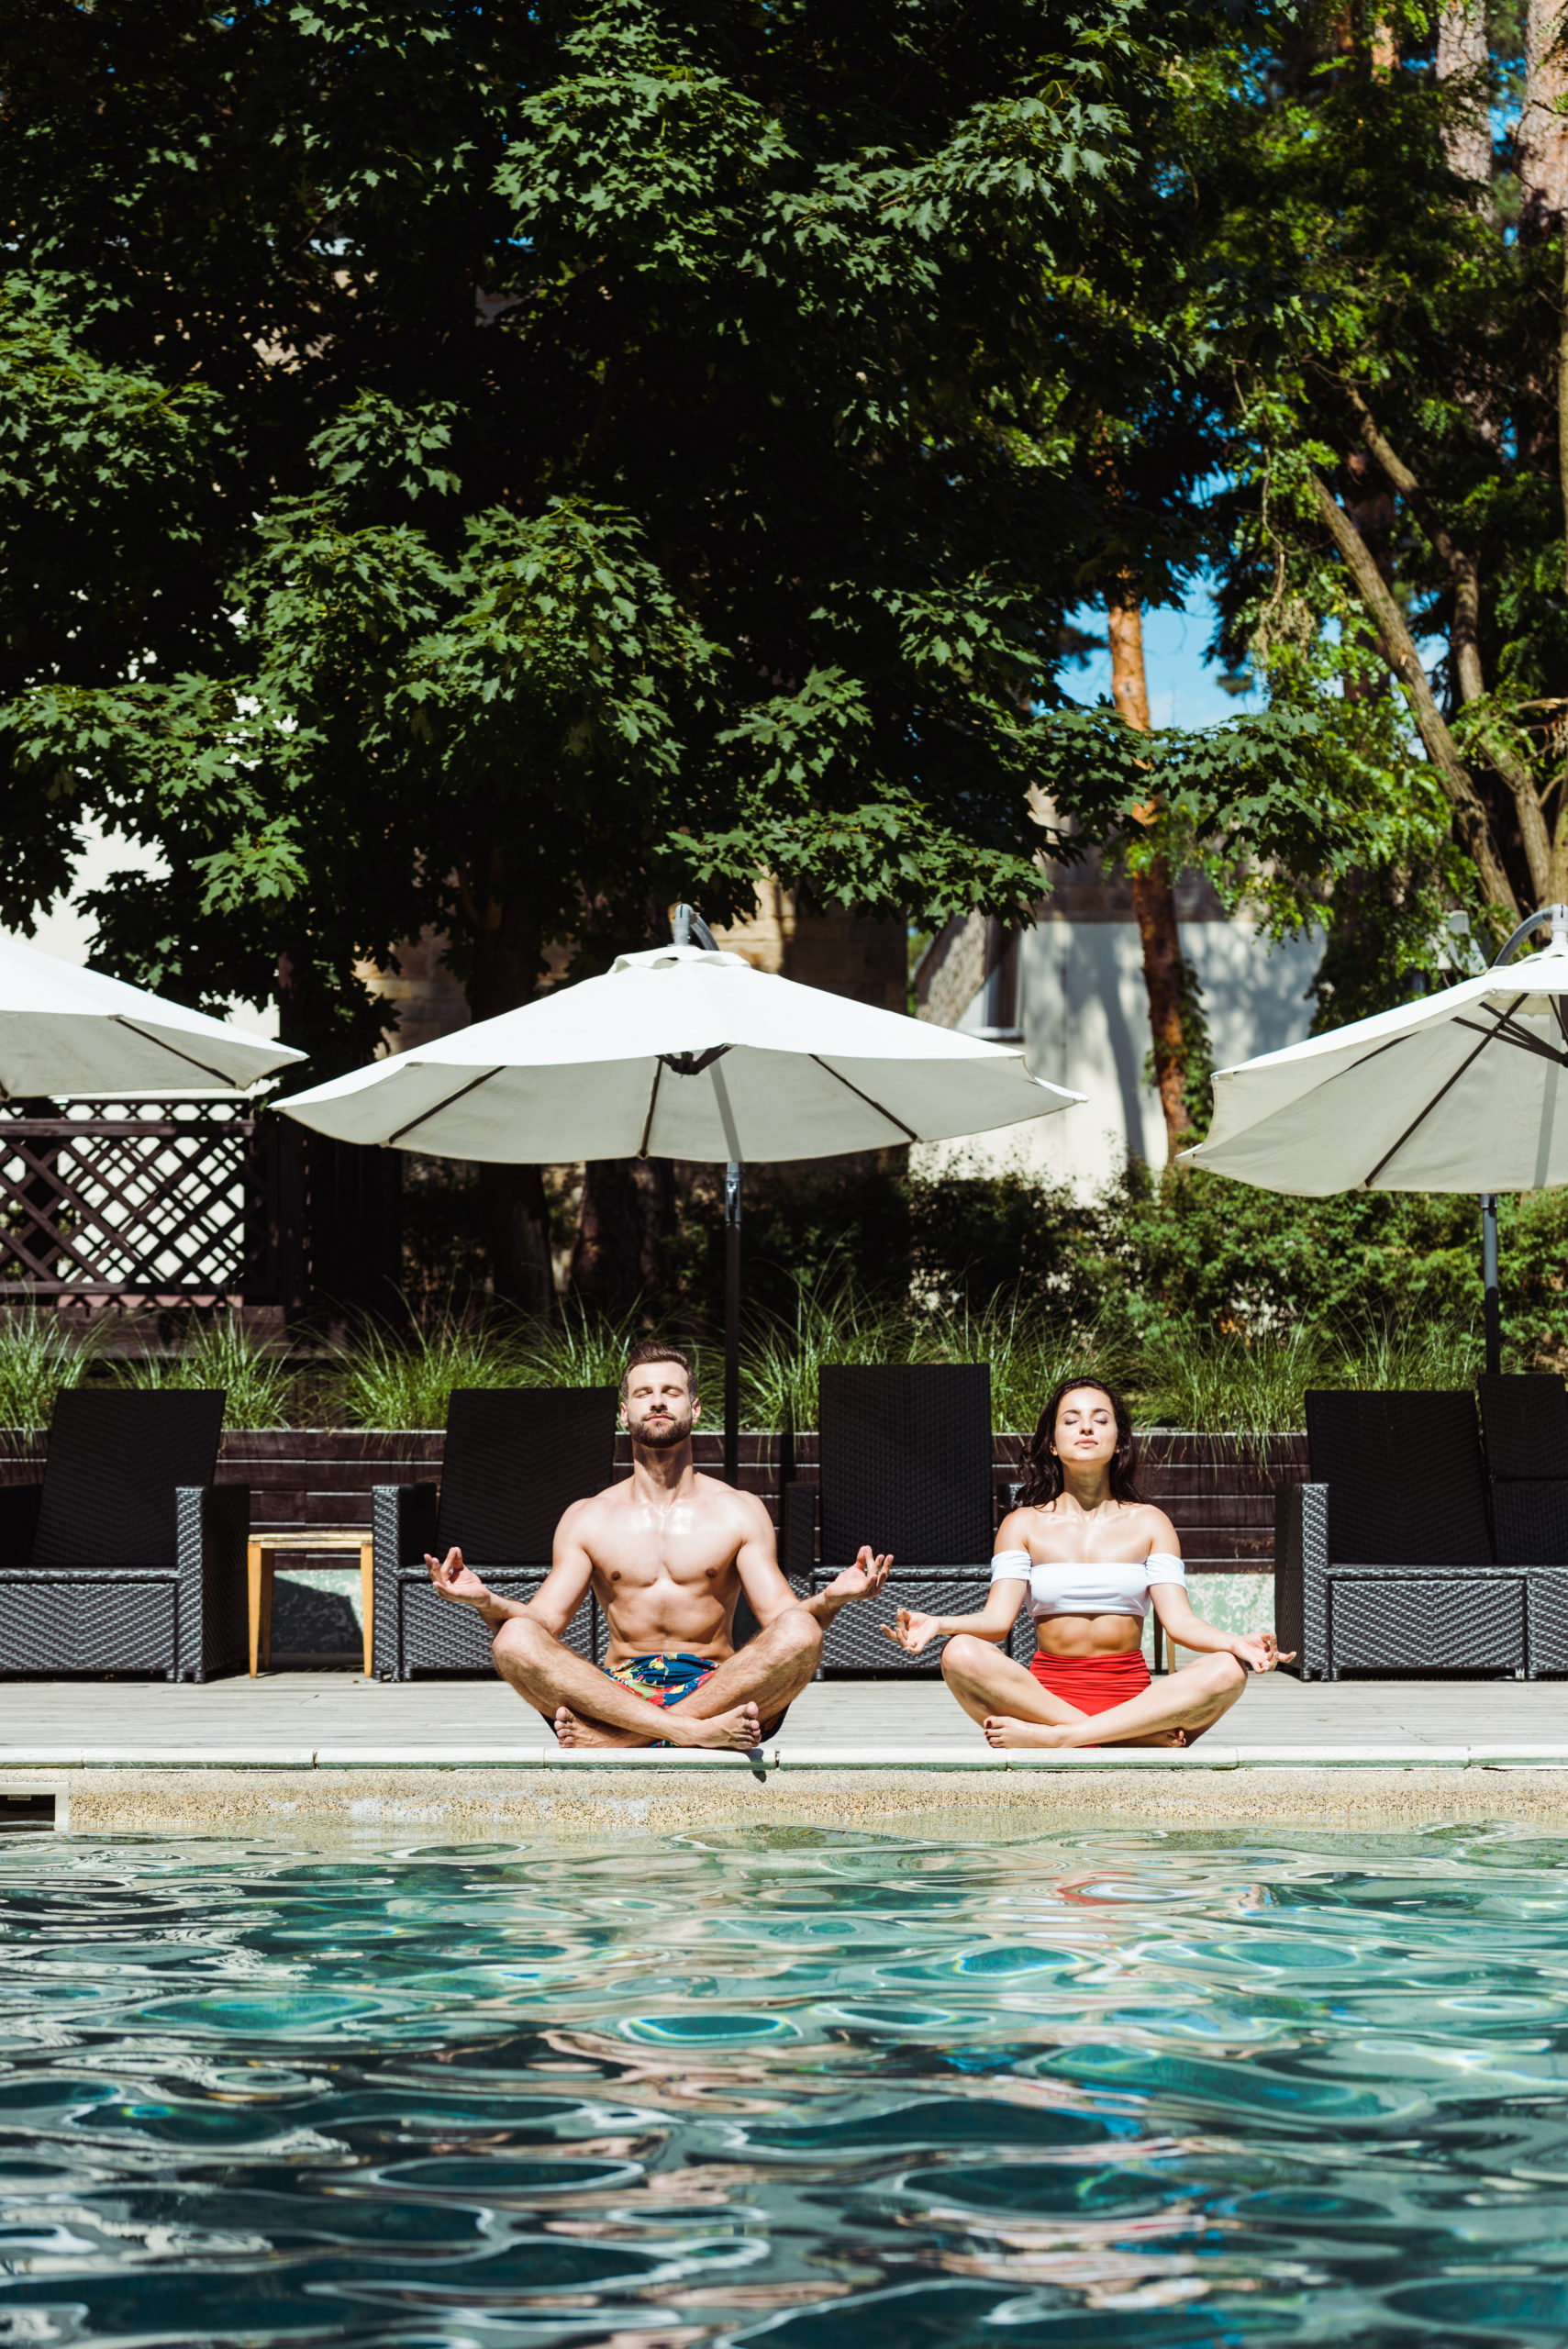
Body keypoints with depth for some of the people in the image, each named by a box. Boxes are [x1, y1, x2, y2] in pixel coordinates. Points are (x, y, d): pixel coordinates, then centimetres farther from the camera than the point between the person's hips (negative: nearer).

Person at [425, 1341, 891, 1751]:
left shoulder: (738, 1511, 13)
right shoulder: (587, 1519, 14)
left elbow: (781, 1619, 4)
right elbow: (543, 1622, 6)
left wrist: (832, 1599, -19)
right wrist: (486, 1601, -16)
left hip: (720, 1688, 0)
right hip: (618, 1693, 0)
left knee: (800, 1632, -31)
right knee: (512, 1641, -27)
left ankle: (613, 1738, -32)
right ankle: (696, 1731, -38)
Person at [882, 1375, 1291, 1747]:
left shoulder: (1149, 1524, 12)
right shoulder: (1024, 1525, 10)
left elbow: (1179, 1620, 0)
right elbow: (998, 1619, -2)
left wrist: (1237, 1642, -21)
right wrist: (936, 1624, -23)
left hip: (1133, 1700, 1)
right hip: (1045, 1693, -1)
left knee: (1227, 1671, -27)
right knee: (960, 1654, -30)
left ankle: (1052, 1736, -32)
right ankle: (1147, 1737, -32)